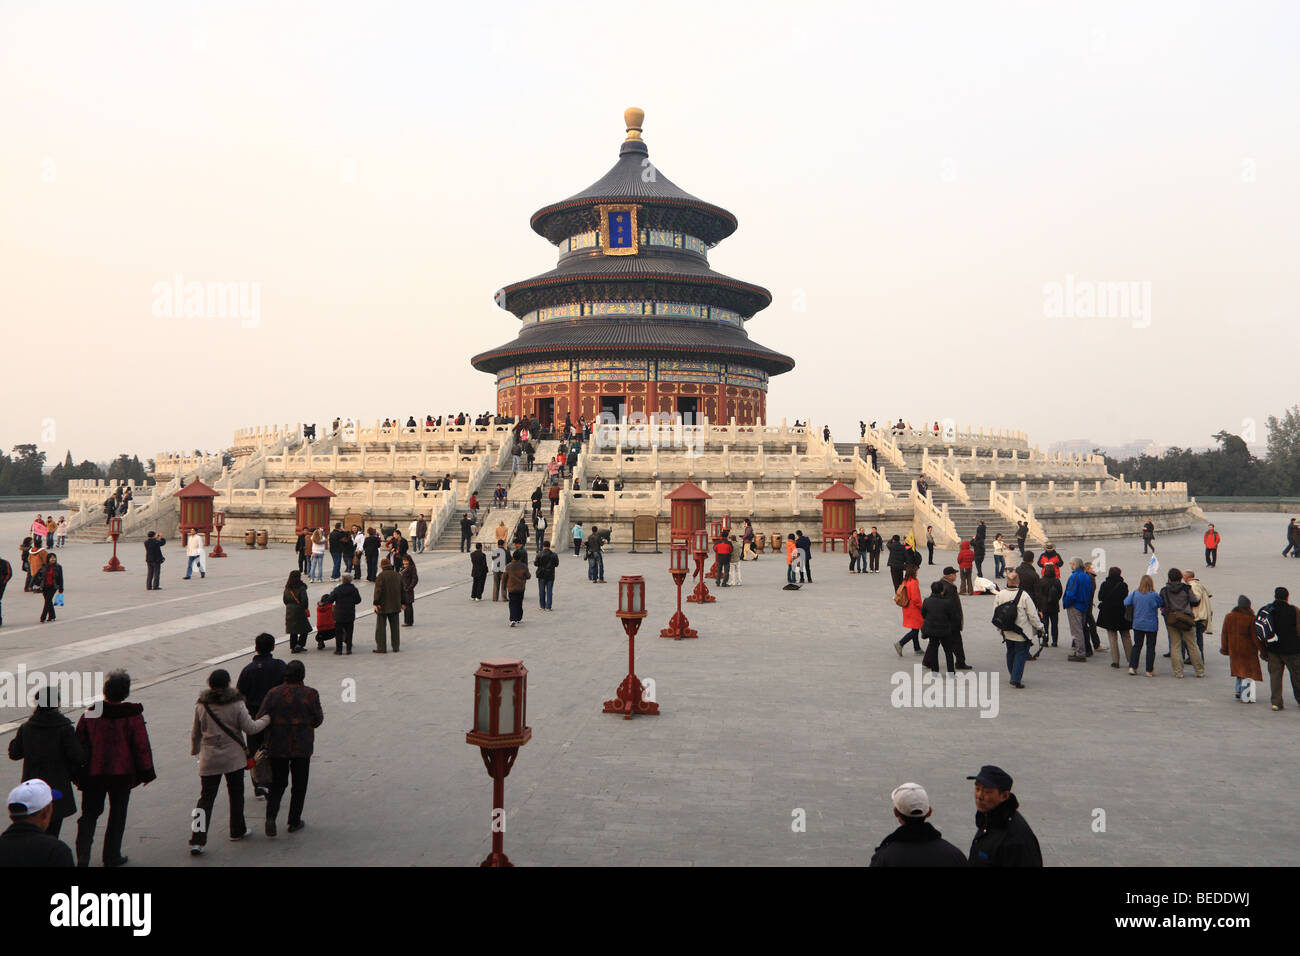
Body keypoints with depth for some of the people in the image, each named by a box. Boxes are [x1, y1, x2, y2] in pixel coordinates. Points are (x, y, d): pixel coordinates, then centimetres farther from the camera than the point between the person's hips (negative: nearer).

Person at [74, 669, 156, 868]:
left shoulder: (90, 715, -6)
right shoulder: (134, 717, -11)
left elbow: (80, 746, 0)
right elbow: (142, 747, -7)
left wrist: (78, 774, 10)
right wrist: (146, 773, 4)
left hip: (93, 774, 1)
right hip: (123, 774, -1)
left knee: (89, 814, 13)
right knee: (117, 815, 13)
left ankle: (83, 855, 0)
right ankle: (112, 856, 19)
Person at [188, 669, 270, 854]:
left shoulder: (201, 706, -1)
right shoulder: (236, 704, -10)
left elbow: (195, 733, 9)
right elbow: (250, 728, -8)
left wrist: (194, 750, 25)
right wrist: (266, 720, 9)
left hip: (209, 759, 2)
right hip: (233, 757, -2)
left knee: (206, 798, 3)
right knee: (236, 794, 16)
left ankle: (197, 840, -7)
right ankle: (237, 831, 29)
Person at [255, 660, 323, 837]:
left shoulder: (273, 693, -3)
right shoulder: (310, 694, -7)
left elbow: (260, 719, -5)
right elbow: (318, 719, 0)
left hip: (277, 747, 2)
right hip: (302, 747, -2)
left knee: (278, 783, 15)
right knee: (299, 785, 11)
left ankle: (271, 816, -4)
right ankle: (294, 822, 14)